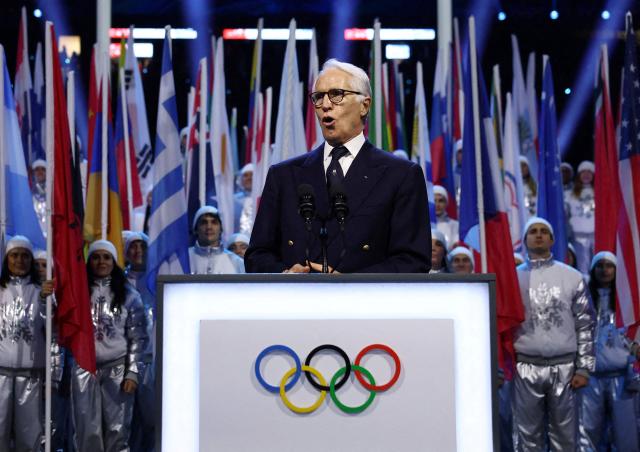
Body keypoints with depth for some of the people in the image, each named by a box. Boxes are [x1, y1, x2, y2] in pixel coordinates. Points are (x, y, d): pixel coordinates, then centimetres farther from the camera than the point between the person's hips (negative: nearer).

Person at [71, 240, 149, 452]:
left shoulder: (128, 294, 5)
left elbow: (138, 337, 2)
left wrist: (132, 373, -5)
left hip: (117, 369, -1)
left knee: (117, 429, -2)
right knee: (87, 430, 0)